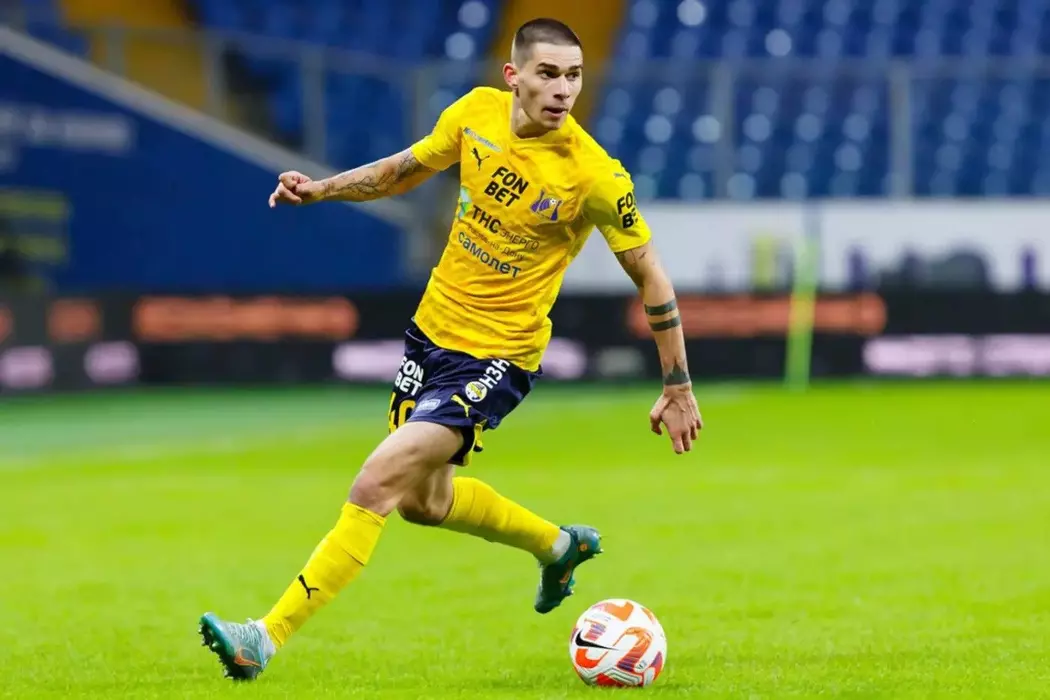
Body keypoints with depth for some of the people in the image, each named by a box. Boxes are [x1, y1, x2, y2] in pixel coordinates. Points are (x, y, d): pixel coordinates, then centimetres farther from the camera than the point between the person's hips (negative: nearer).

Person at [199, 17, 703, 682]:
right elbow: (408, 168, 13)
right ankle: (556, 545, 49)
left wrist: (678, 389, -8)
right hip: (434, 326, 7)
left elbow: (651, 278, -11)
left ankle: (267, 638, -15)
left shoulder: (595, 175, -21)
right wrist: (322, 189, -1)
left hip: (497, 356, -7)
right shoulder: (475, 112, -7)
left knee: (378, 482, -19)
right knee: (423, 501, 24)